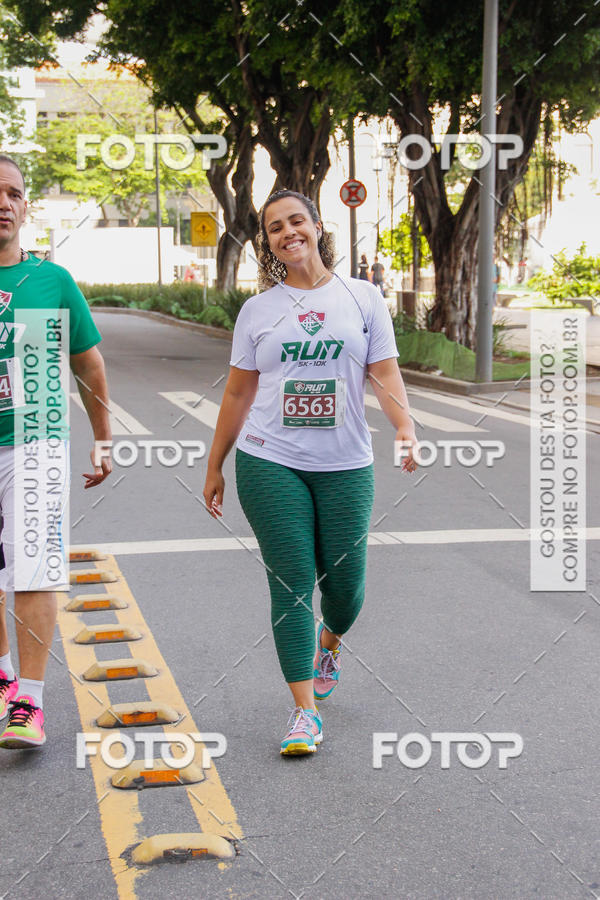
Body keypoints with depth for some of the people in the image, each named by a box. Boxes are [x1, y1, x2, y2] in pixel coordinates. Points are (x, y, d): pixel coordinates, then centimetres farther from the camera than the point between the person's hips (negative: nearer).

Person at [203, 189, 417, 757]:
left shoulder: (363, 298, 6)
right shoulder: (258, 310, 7)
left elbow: (385, 375, 2)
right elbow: (238, 394, 12)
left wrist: (405, 427, -17)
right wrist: (214, 467, 13)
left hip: (345, 465, 0)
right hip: (270, 464, 0)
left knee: (345, 582, 6)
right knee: (291, 582, -4)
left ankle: (329, 643, 43)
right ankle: (304, 711, 3)